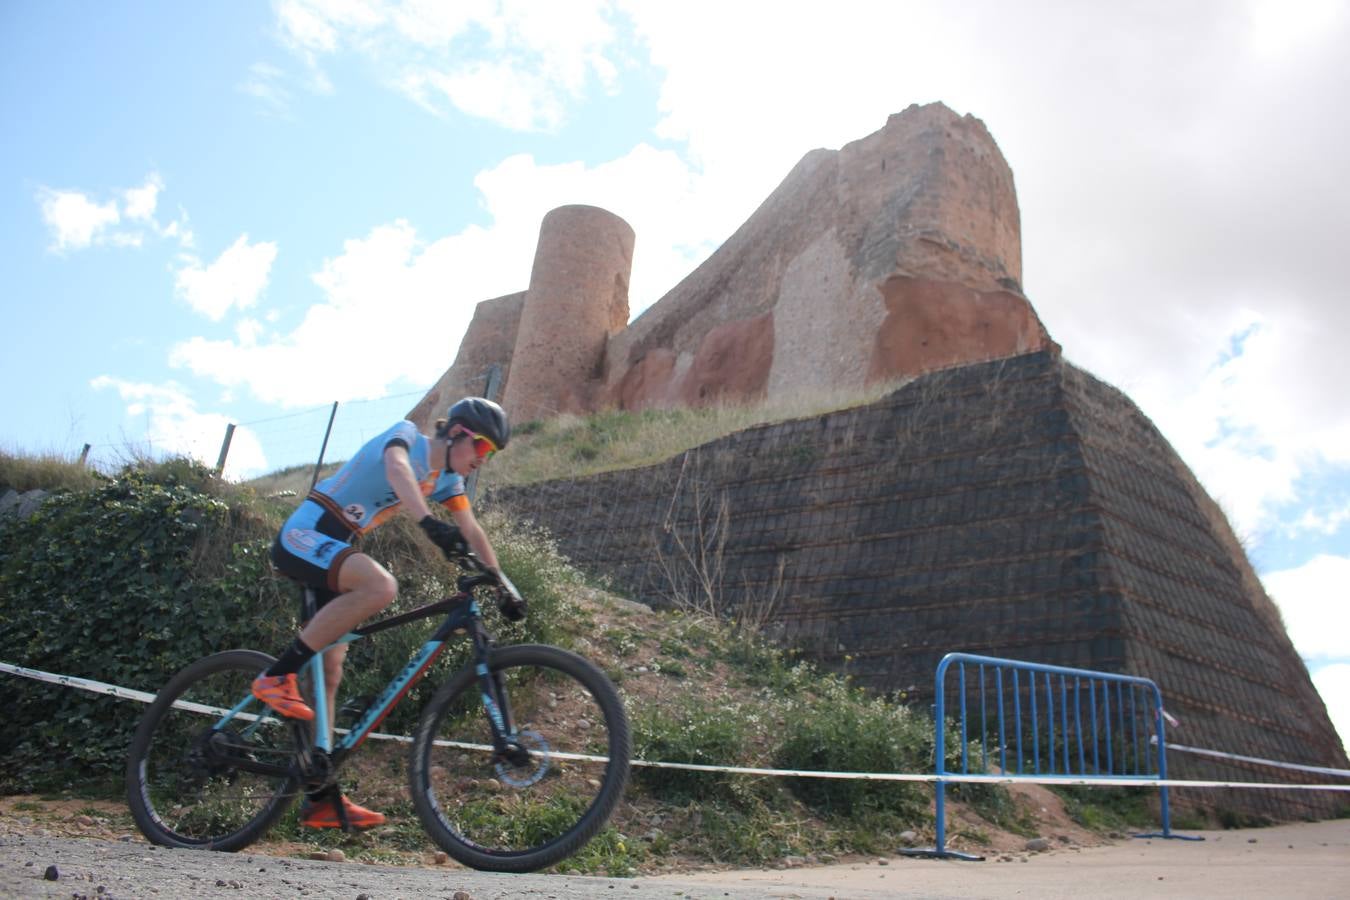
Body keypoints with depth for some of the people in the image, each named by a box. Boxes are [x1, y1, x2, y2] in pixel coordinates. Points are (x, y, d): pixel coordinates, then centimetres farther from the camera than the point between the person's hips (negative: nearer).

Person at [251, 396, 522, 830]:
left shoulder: (447, 479, 12)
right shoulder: (406, 435, -11)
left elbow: (471, 531, 11)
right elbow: (396, 469, -33)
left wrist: (504, 586, 2)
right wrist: (429, 523, -50)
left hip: (333, 549, 8)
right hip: (303, 535, -8)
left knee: (330, 671, 5)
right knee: (381, 586, -34)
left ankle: (320, 799, 9)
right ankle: (278, 676, -21)